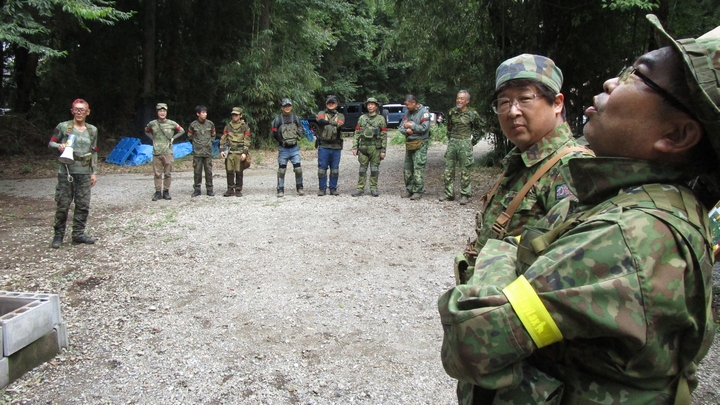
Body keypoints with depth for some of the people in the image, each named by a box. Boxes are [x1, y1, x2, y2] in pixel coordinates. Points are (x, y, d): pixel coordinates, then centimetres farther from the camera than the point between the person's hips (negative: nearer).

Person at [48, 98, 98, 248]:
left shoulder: (92, 130, 9)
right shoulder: (63, 127, 0)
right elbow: (51, 143, 6)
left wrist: (94, 172, 10)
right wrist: (58, 146, -18)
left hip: (84, 173, 3)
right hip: (66, 172, -3)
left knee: (83, 205, 3)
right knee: (63, 205, -1)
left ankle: (78, 234, 13)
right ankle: (58, 235, 10)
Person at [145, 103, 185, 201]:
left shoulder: (172, 124, 0)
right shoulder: (152, 124, 3)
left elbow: (181, 131, 14)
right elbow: (146, 131, 23)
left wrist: (173, 138, 5)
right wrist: (153, 138, 8)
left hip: (168, 152, 0)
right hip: (156, 153, 1)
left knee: (168, 174, 3)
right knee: (157, 174, 3)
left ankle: (166, 192, 13)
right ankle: (157, 192, 9)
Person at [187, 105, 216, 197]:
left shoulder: (210, 124, 2)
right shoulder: (193, 125, -2)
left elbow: (213, 135, 17)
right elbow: (190, 136, 12)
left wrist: (208, 142, 9)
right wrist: (196, 143, 9)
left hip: (208, 151, 1)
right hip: (197, 152, -1)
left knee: (209, 171, 2)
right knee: (197, 171, 2)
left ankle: (209, 189, 10)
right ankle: (197, 189, 11)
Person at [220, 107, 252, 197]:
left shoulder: (245, 127, 2)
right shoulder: (228, 126, 11)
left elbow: (246, 141, -2)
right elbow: (223, 139, 12)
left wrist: (244, 152, -10)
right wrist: (222, 150, 2)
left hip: (240, 153, -3)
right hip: (229, 152, 3)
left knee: (239, 172, 0)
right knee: (229, 171, 2)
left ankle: (238, 190, 9)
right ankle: (230, 190, 10)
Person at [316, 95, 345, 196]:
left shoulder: (340, 116, 14)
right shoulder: (322, 113, 11)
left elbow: (339, 125, -9)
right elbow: (320, 120, -14)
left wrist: (327, 122, -11)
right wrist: (333, 123, -13)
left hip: (336, 147, 2)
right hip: (323, 146, -2)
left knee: (335, 169, 5)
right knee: (322, 168, -2)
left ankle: (333, 188, 15)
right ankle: (322, 188, 7)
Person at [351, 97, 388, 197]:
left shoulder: (381, 119, 3)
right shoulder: (362, 118, 9)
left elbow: (384, 136, 0)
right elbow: (357, 134, 9)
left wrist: (383, 150, -6)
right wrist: (354, 147, 1)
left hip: (375, 147, -2)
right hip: (363, 147, 2)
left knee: (374, 169, 3)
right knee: (362, 169, 4)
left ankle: (373, 188, 11)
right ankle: (360, 189, 8)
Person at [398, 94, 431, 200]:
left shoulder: (424, 112, -8)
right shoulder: (408, 112, 13)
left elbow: (424, 128, -18)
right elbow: (401, 127, 10)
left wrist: (411, 126, -10)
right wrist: (406, 131, -11)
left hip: (420, 144, -7)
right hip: (409, 143, 8)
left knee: (418, 168, -8)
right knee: (407, 168, 10)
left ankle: (418, 191, -2)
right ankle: (409, 189, 20)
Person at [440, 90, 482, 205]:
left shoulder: (472, 114, -4)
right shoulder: (452, 112, 7)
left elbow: (477, 130, 6)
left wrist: (473, 143, 3)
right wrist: (450, 139, 14)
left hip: (465, 143, -4)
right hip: (452, 142, 4)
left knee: (465, 171, 0)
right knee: (448, 169, 6)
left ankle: (465, 195, 8)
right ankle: (449, 193, 15)